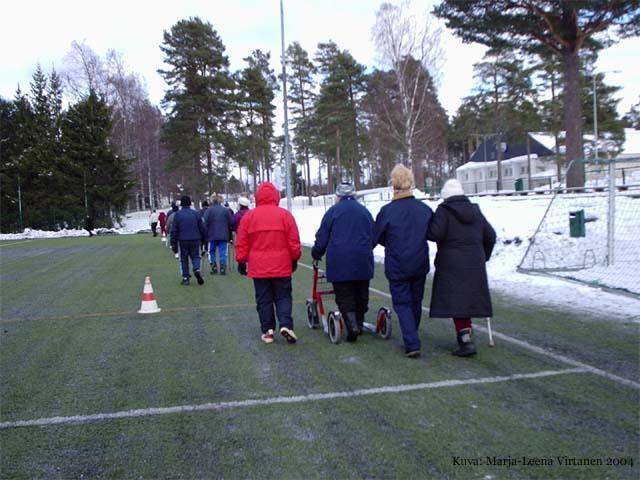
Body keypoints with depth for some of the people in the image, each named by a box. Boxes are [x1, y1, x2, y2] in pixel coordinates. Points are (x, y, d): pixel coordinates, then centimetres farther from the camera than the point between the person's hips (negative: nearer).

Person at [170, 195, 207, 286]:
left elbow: (174, 230, -3)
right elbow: (202, 228, 3)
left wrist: (173, 243, 2)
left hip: (183, 240, -1)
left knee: (184, 258, 9)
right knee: (195, 256, 12)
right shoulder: (195, 213, 0)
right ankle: (197, 269, -16)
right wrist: (204, 239, 15)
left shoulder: (177, 214, -3)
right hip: (195, 239, 1)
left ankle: (185, 277, 8)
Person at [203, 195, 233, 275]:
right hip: (223, 235, 1)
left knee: (212, 252, 13)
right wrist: (229, 234, 17)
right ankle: (223, 268, -2)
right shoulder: (225, 210, 2)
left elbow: (204, 223, -12)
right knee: (223, 253, 5)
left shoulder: (209, 210, -6)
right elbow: (231, 222, 3)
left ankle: (214, 268, 9)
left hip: (212, 235, -1)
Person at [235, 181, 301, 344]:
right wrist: (295, 259, 13)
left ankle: (267, 330, 12)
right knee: (283, 297, 10)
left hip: (258, 268, 1)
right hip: (282, 266, 0)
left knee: (263, 300, 10)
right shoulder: (285, 215, -3)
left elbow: (241, 243, 1)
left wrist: (241, 261, 12)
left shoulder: (249, 216, -1)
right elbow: (294, 241, 0)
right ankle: (286, 325, -6)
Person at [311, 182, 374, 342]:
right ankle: (359, 324, 22)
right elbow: (373, 238, 17)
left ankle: (352, 325, -17)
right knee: (361, 294, 15)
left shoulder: (333, 211, -1)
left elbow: (322, 238, 0)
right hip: (363, 262, 3)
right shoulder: (365, 211, 10)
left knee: (344, 296, -1)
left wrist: (316, 254, 16)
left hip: (339, 262, -3)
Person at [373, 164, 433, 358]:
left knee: (402, 304, 4)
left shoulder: (387, 211, -15)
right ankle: (412, 338, 34)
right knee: (416, 302, 18)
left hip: (397, 266, -4)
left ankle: (412, 344, -7)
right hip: (420, 264, 4)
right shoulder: (425, 209, -4)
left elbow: (376, 237, -3)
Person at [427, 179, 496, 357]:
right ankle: (465, 333, 25)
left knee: (456, 302, -4)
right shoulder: (475, 210, 12)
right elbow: (490, 236, 15)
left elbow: (435, 233, -18)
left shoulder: (444, 210, -7)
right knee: (467, 300, 17)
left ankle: (466, 341, -12)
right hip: (474, 264, 6)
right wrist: (484, 256, 27)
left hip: (452, 265, -6)